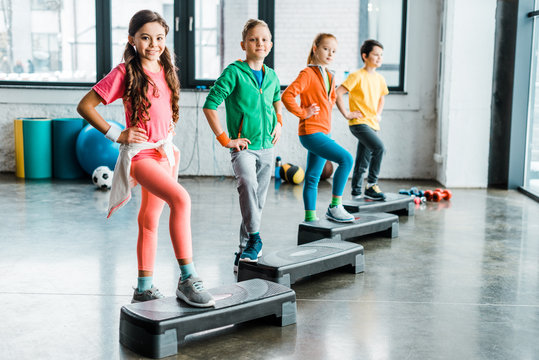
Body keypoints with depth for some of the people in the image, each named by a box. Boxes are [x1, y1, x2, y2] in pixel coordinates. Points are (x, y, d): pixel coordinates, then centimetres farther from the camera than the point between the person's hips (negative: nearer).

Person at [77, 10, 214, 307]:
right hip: (141, 153, -7)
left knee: (150, 219, 13)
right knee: (180, 199, -27)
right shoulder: (125, 73, -9)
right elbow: (85, 106, -8)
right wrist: (116, 135, -11)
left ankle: (144, 288, 24)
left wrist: (169, 130, 13)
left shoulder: (166, 70, 10)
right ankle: (187, 279, -23)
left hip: (165, 152, 7)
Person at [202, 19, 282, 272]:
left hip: (266, 147, 6)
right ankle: (254, 238, -24)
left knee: (258, 201, 10)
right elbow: (209, 105, -11)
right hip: (243, 146, -6)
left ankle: (245, 249, 25)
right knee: (248, 183, -33)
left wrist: (278, 123, 14)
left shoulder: (272, 77, 8)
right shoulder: (234, 72, -10)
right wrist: (225, 139, -13)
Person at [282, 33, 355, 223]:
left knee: (313, 176, 12)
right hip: (311, 132, -9)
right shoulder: (308, 74, -11)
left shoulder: (330, 76, 15)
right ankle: (335, 206, -12)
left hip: (323, 132, 9)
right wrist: (303, 113, -16)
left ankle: (310, 217, 19)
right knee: (346, 159, -19)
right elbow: (287, 95, -21)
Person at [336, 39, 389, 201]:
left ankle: (356, 192, 20)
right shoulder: (357, 76, -9)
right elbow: (338, 93, -15)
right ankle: (371, 185, -13)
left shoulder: (380, 79, 13)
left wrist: (378, 114, 17)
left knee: (363, 162, 10)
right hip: (359, 123, -7)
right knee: (379, 147, -24)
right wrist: (346, 114, -15)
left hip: (372, 124, 7)